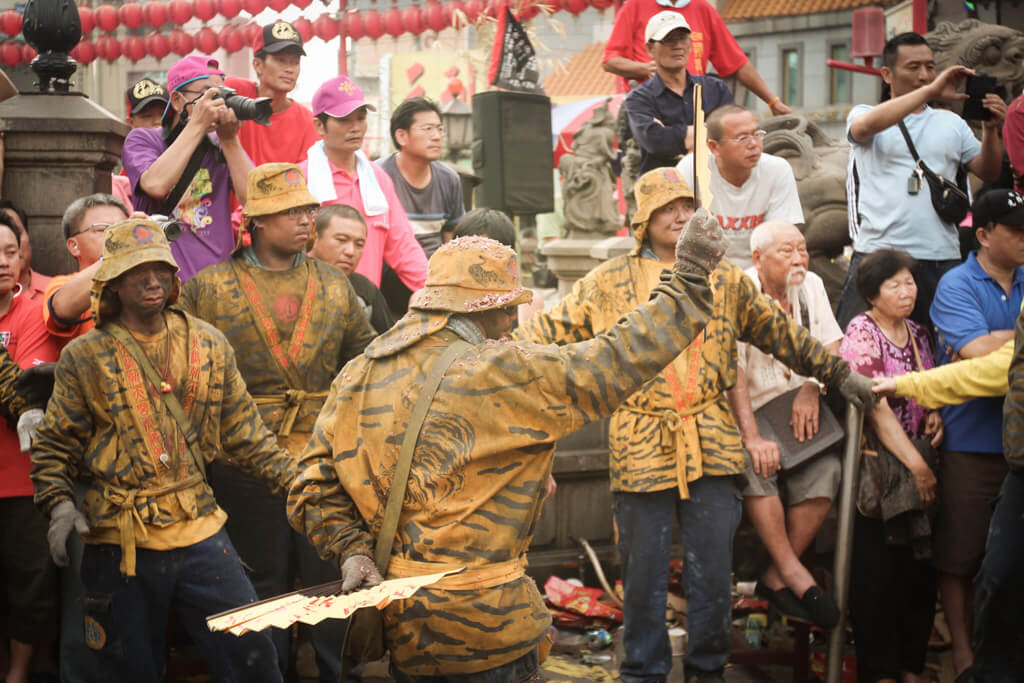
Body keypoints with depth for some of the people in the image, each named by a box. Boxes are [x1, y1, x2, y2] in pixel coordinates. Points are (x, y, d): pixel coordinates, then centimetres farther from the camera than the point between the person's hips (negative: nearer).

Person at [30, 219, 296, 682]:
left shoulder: (208, 345, 6)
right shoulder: (86, 358, -2)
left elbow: (243, 432, 12)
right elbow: (54, 447, 3)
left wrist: (296, 479, 6)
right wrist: (59, 504, -12)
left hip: (200, 532, 2)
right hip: (119, 542, -2)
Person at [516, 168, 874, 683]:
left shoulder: (724, 278, 10)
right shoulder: (611, 282, 2)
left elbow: (779, 334, 16)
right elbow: (551, 329, 2)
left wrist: (838, 374, 15)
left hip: (712, 445, 2)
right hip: (641, 446, -2)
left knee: (713, 569, 6)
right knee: (644, 569, 5)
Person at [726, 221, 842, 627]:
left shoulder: (811, 286, 8)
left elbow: (831, 345, 8)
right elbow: (733, 372, -20)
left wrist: (811, 387, -14)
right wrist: (752, 437, -31)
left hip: (796, 413, 5)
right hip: (744, 416, -4)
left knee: (828, 469, -25)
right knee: (755, 464, -36)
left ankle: (775, 578, -18)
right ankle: (795, 575, -29)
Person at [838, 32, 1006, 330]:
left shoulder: (951, 123, 19)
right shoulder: (864, 114, 9)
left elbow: (988, 172, 14)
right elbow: (864, 127, -16)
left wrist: (991, 129, -6)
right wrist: (930, 91, -19)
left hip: (942, 259, 3)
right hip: (878, 252, -3)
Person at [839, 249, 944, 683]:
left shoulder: (917, 334, 11)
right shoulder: (861, 332, -9)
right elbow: (877, 405, -16)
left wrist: (934, 414, -2)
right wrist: (915, 464, -19)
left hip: (916, 461, 6)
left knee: (921, 567, 5)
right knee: (876, 573, -5)